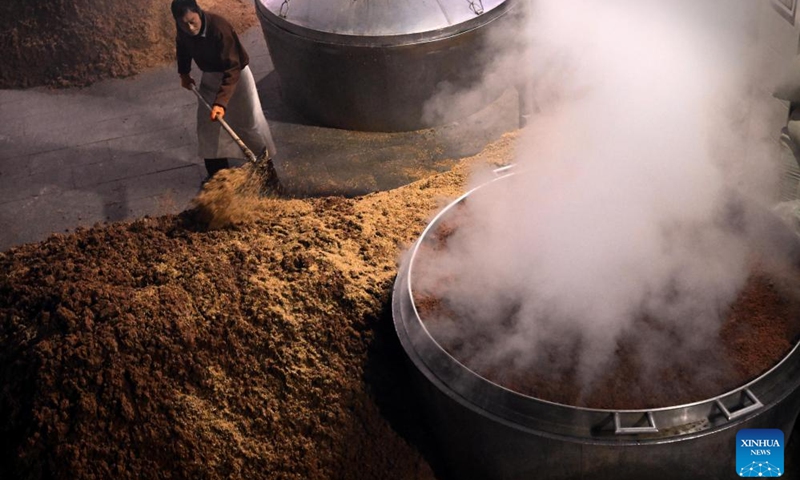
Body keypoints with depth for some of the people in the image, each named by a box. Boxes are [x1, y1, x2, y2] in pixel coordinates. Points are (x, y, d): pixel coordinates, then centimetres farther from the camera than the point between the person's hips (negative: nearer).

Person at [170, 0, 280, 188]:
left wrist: (221, 102, -42)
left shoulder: (220, 28, -35)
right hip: (210, 76, 5)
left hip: (235, 74, -5)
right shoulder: (183, 29, -17)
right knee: (206, 124, 7)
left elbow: (232, 69, -36)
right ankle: (217, 171, 21)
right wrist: (184, 73, 16)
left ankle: (266, 163, 20)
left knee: (251, 122, 0)